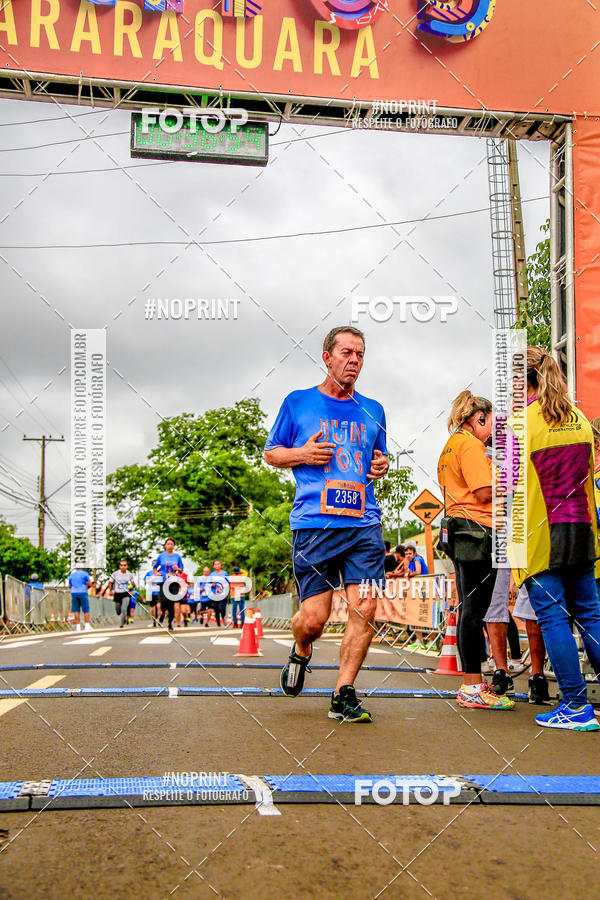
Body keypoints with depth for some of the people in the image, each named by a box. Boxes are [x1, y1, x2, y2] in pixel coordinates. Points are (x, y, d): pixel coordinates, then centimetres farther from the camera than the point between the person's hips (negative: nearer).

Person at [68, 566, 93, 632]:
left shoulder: (71, 575, 13)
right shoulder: (85, 573, 2)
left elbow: (69, 586, 18)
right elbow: (89, 583, 1)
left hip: (74, 593, 3)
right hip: (83, 592, -3)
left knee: (76, 610, 4)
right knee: (86, 610, 1)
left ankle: (78, 626, 0)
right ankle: (87, 626, -4)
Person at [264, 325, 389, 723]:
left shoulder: (373, 410, 17)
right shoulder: (298, 402, 9)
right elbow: (271, 453, 15)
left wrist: (383, 466, 6)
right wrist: (303, 455, -5)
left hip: (365, 525, 3)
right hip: (314, 523, -3)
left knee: (365, 608, -8)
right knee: (314, 616, -4)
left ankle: (344, 694, 6)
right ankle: (301, 652, 32)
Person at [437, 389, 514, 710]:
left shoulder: (452, 445, 22)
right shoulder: (470, 445, -9)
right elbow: (485, 493, -16)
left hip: (460, 532, 11)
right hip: (477, 530, -11)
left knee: (470, 608, 11)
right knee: (474, 609, -9)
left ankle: (473, 684, 16)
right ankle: (472, 688, -6)